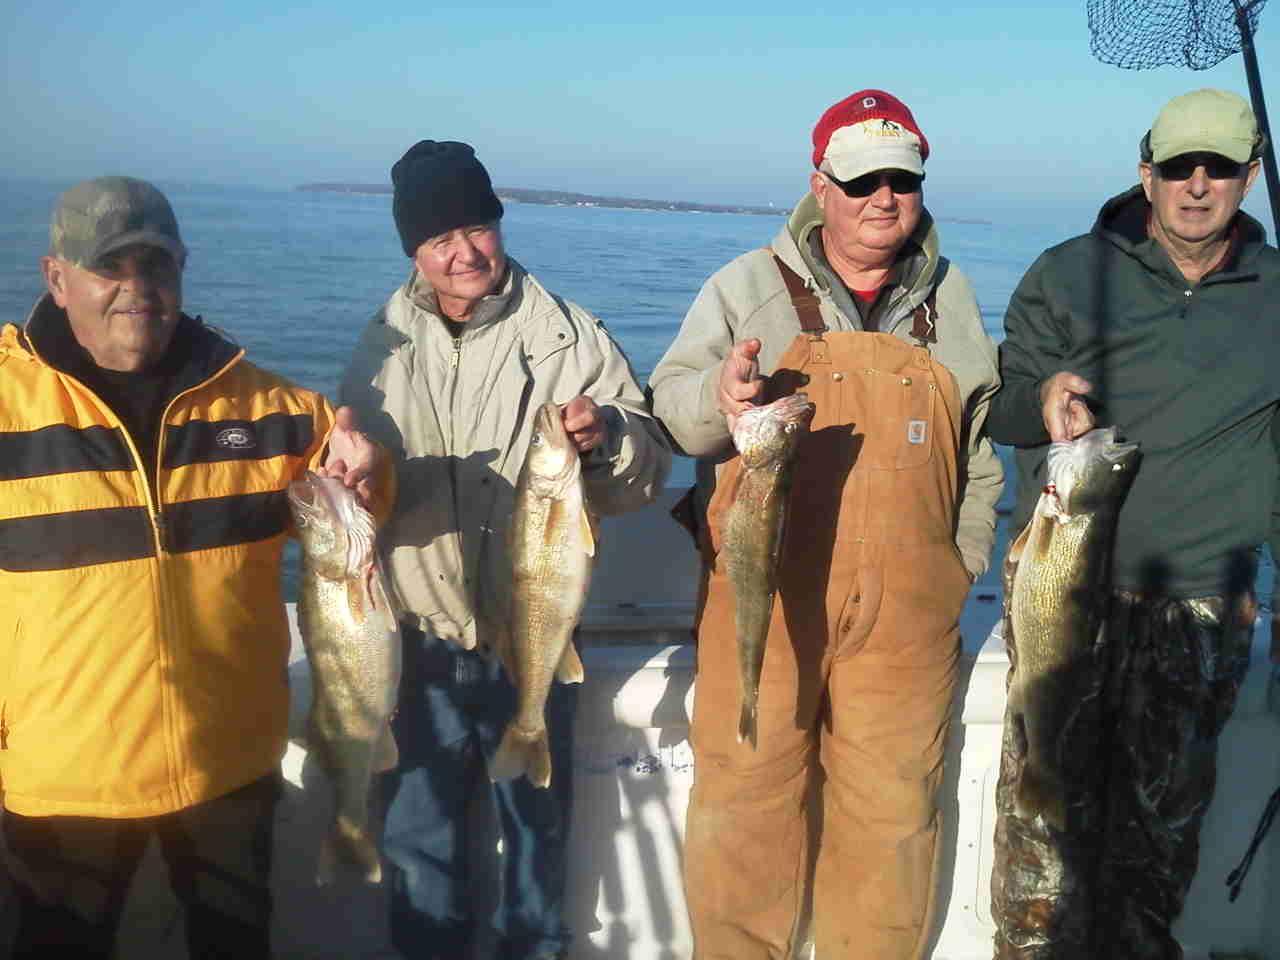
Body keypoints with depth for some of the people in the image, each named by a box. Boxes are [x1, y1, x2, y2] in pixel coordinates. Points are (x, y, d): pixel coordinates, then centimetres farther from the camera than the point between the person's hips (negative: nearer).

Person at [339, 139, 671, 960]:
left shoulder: (571, 338, -7)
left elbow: (651, 471, -6)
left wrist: (608, 438, -27)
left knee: (537, 823, 16)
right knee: (420, 831, 16)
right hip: (421, 639, 2)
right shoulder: (383, 349, 1)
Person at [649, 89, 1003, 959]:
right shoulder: (750, 285, 3)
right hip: (765, 591, -2)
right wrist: (717, 396, -25)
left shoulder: (951, 299, 12)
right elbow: (669, 406, -3)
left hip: (907, 610, 2)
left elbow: (981, 445, 19)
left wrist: (965, 562, 14)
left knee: (894, 811, 8)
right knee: (744, 794, 3)